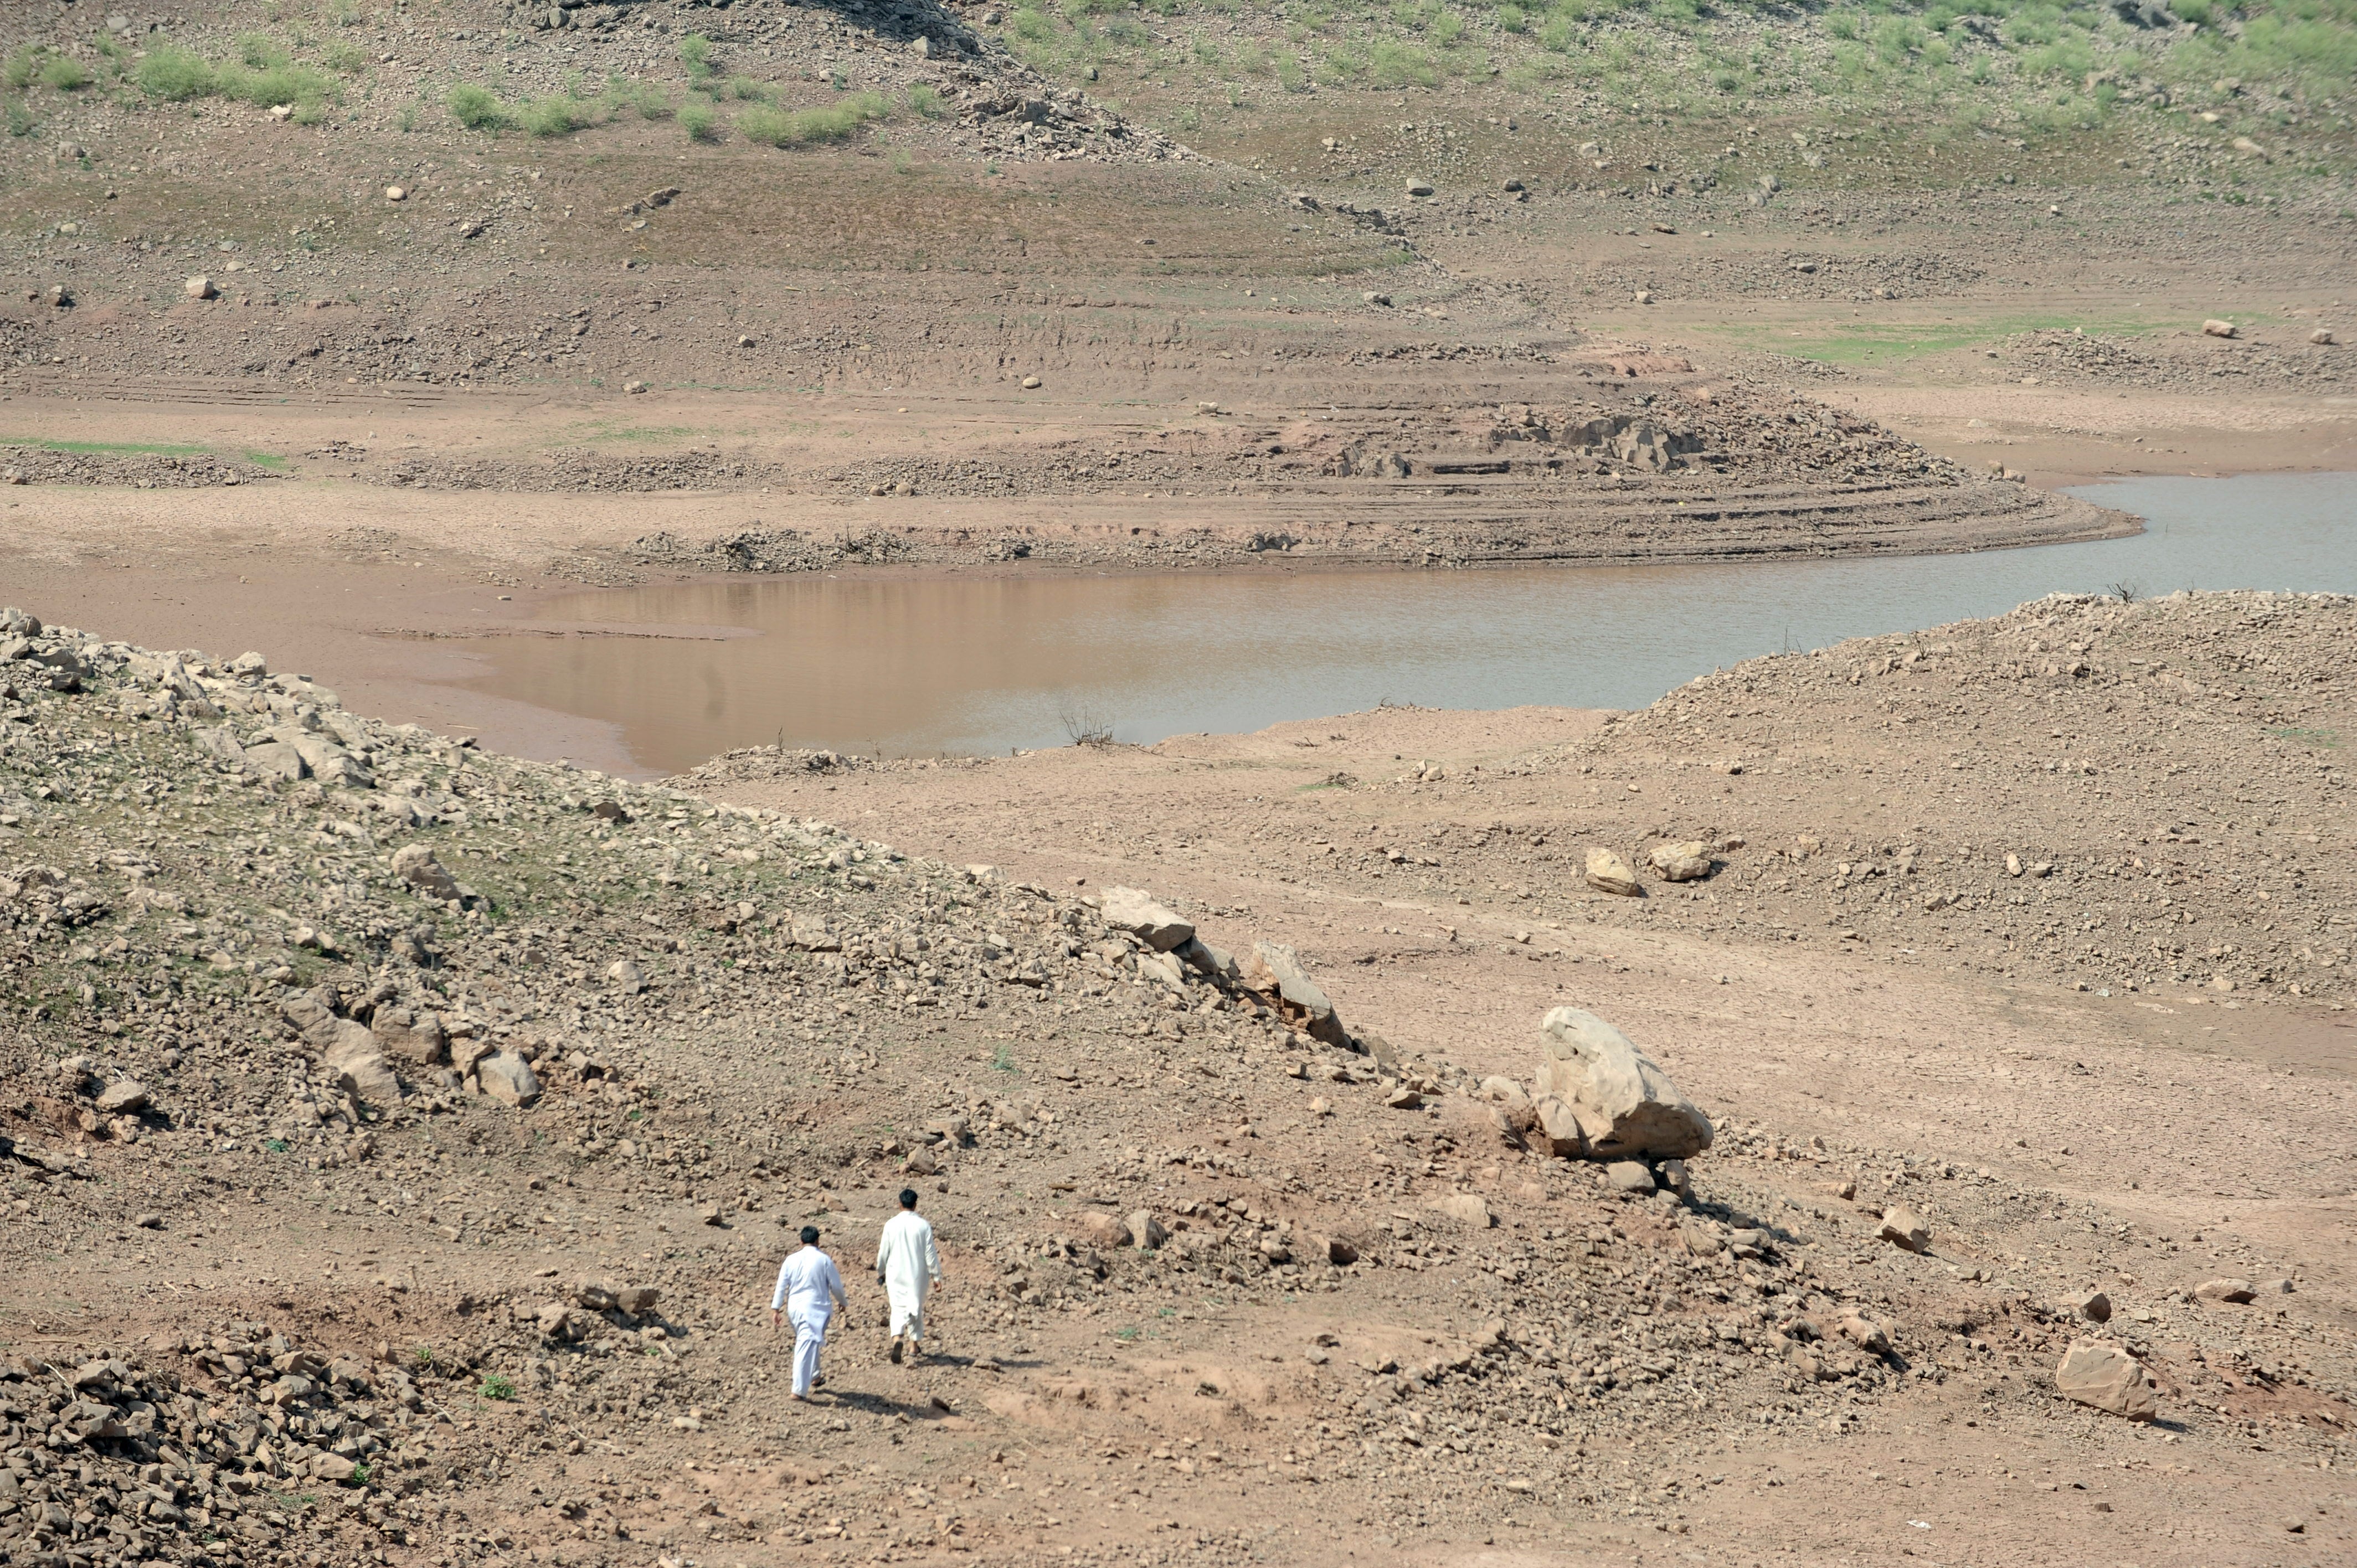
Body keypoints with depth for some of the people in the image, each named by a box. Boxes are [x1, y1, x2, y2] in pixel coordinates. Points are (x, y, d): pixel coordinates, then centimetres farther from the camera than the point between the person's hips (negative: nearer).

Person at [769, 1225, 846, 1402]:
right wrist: (841, 1301, 20)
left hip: (794, 1308, 4)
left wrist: (775, 1310, 7)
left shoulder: (791, 1260, 2)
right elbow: (836, 1286, 0)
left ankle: (815, 1377, 41)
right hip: (816, 1308, -4)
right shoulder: (824, 1260, -7)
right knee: (807, 1348, -6)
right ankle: (799, 1390, -12)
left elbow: (781, 1286, 2)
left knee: (807, 1344, 26)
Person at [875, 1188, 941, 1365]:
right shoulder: (923, 1226, -8)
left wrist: (880, 1272, 19)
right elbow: (930, 1254, -6)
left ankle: (897, 1339, -27)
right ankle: (913, 1344, 26)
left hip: (896, 1275, 0)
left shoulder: (891, 1225, -5)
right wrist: (936, 1275, 3)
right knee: (916, 1308, 17)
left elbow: (883, 1252, 3)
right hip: (917, 1275, 0)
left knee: (898, 1308, -1)